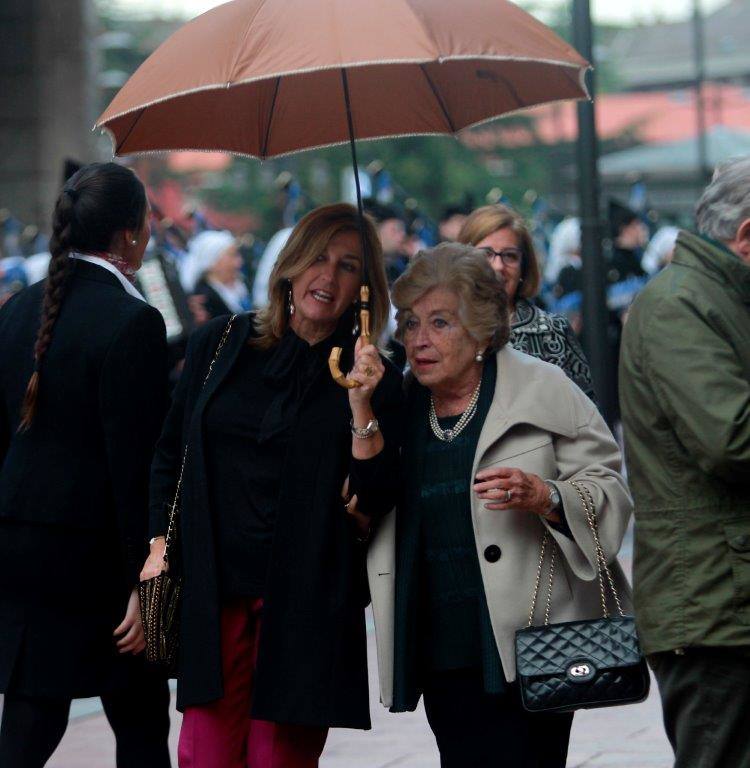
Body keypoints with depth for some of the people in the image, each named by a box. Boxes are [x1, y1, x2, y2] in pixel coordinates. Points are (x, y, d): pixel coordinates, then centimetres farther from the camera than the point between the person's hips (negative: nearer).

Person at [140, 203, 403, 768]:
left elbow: (378, 500, -4)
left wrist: (362, 407, -14)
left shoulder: (374, 380, 2)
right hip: (214, 588, 2)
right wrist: (161, 544, 8)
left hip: (306, 599, -2)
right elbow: (170, 455, 18)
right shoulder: (219, 345, 9)